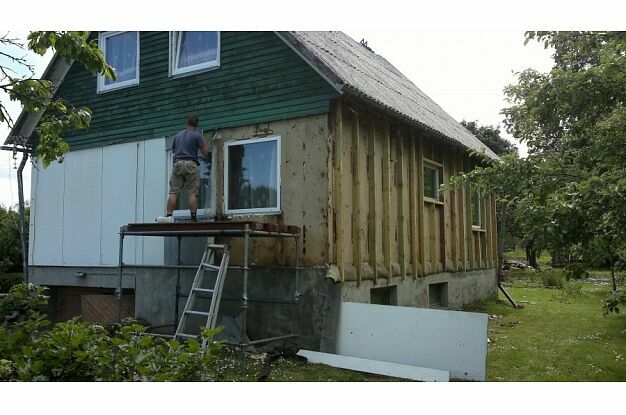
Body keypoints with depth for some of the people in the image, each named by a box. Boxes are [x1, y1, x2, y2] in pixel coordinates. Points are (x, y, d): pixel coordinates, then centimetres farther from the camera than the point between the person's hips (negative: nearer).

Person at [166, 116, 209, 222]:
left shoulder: (178, 135, 19)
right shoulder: (197, 135, 3)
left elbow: (173, 150, 33)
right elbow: (205, 152, 1)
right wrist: (203, 143, 19)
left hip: (177, 163, 4)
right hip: (191, 164, -3)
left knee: (173, 193, 0)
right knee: (192, 193, -5)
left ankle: (169, 216, -8)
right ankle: (193, 218, -10)